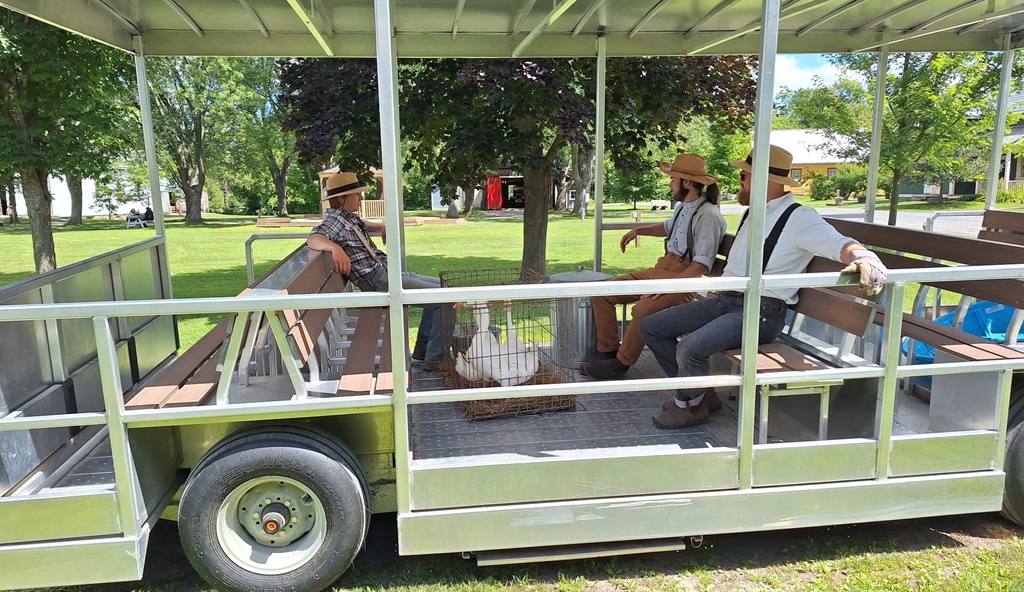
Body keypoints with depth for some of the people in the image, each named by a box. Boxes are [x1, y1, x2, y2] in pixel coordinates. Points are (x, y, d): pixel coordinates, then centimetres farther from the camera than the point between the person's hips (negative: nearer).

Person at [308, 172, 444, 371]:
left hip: (391, 272, 11)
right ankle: (434, 359, -10)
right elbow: (313, 238, -33)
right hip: (381, 282, -11)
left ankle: (422, 349, 22)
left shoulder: (348, 218, 15)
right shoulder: (334, 220, -13)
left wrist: (380, 227, 19)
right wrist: (335, 248, -51)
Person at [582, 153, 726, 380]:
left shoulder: (708, 215, -15)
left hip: (683, 278, -9)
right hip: (659, 269, 10)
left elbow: (702, 265, -22)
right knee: (602, 293, -1)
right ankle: (608, 351, 4)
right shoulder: (683, 206, 13)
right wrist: (638, 230, 23)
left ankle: (622, 362, -14)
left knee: (643, 309, -35)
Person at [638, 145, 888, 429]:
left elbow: (840, 245, -23)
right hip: (724, 300, 9)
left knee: (690, 348, -31)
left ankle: (691, 406, 0)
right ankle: (697, 392, 11)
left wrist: (864, 258, -43)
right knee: (651, 328, 2)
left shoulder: (799, 218, -9)